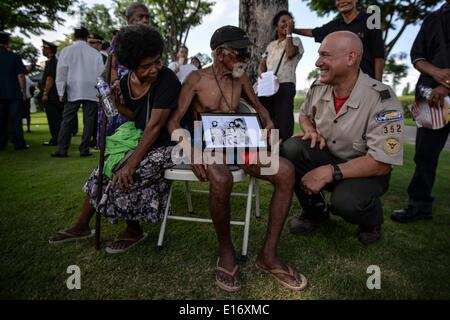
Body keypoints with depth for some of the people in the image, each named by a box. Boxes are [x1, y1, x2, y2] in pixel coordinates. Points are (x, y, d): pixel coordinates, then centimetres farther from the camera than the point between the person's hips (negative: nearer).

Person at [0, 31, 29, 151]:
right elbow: (21, 76, -10)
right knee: (15, 119, 0)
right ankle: (18, 143, 1)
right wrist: (23, 91, -2)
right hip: (13, 93, -3)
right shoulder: (14, 57, -6)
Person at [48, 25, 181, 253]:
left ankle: (134, 232, 8)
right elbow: (136, 117, 13)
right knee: (101, 174, 9)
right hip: (140, 142, 8)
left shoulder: (167, 79, -20)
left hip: (165, 147, -7)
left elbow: (155, 125, -25)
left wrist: (131, 163, -26)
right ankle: (81, 227, 31)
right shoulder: (126, 82, 1)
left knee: (123, 180, -21)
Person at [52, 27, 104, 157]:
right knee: (88, 121, 3)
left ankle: (62, 149, 3)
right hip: (91, 92, 0)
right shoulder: (95, 53, 5)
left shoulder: (66, 51, 4)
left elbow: (61, 72, 2)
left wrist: (61, 92, 7)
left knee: (67, 121, 4)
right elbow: (101, 73, 6)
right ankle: (84, 150, 4)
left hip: (72, 92, 0)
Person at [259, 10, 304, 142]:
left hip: (285, 86, -4)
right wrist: (262, 75, -5)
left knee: (283, 122, -11)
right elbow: (262, 64, 17)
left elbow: (290, 54, -12)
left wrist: (289, 33, -1)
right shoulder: (271, 45, 24)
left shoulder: (295, 41, 11)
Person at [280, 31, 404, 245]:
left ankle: (372, 221, 7)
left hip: (366, 171, -4)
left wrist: (329, 172, -32)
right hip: (326, 158, 5)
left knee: (346, 202, -36)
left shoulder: (382, 100, -23)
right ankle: (315, 212, 2)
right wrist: (310, 131, -11)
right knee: (291, 148, -22)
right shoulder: (318, 87, -7)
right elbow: (304, 115, 14)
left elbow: (381, 163, -24)